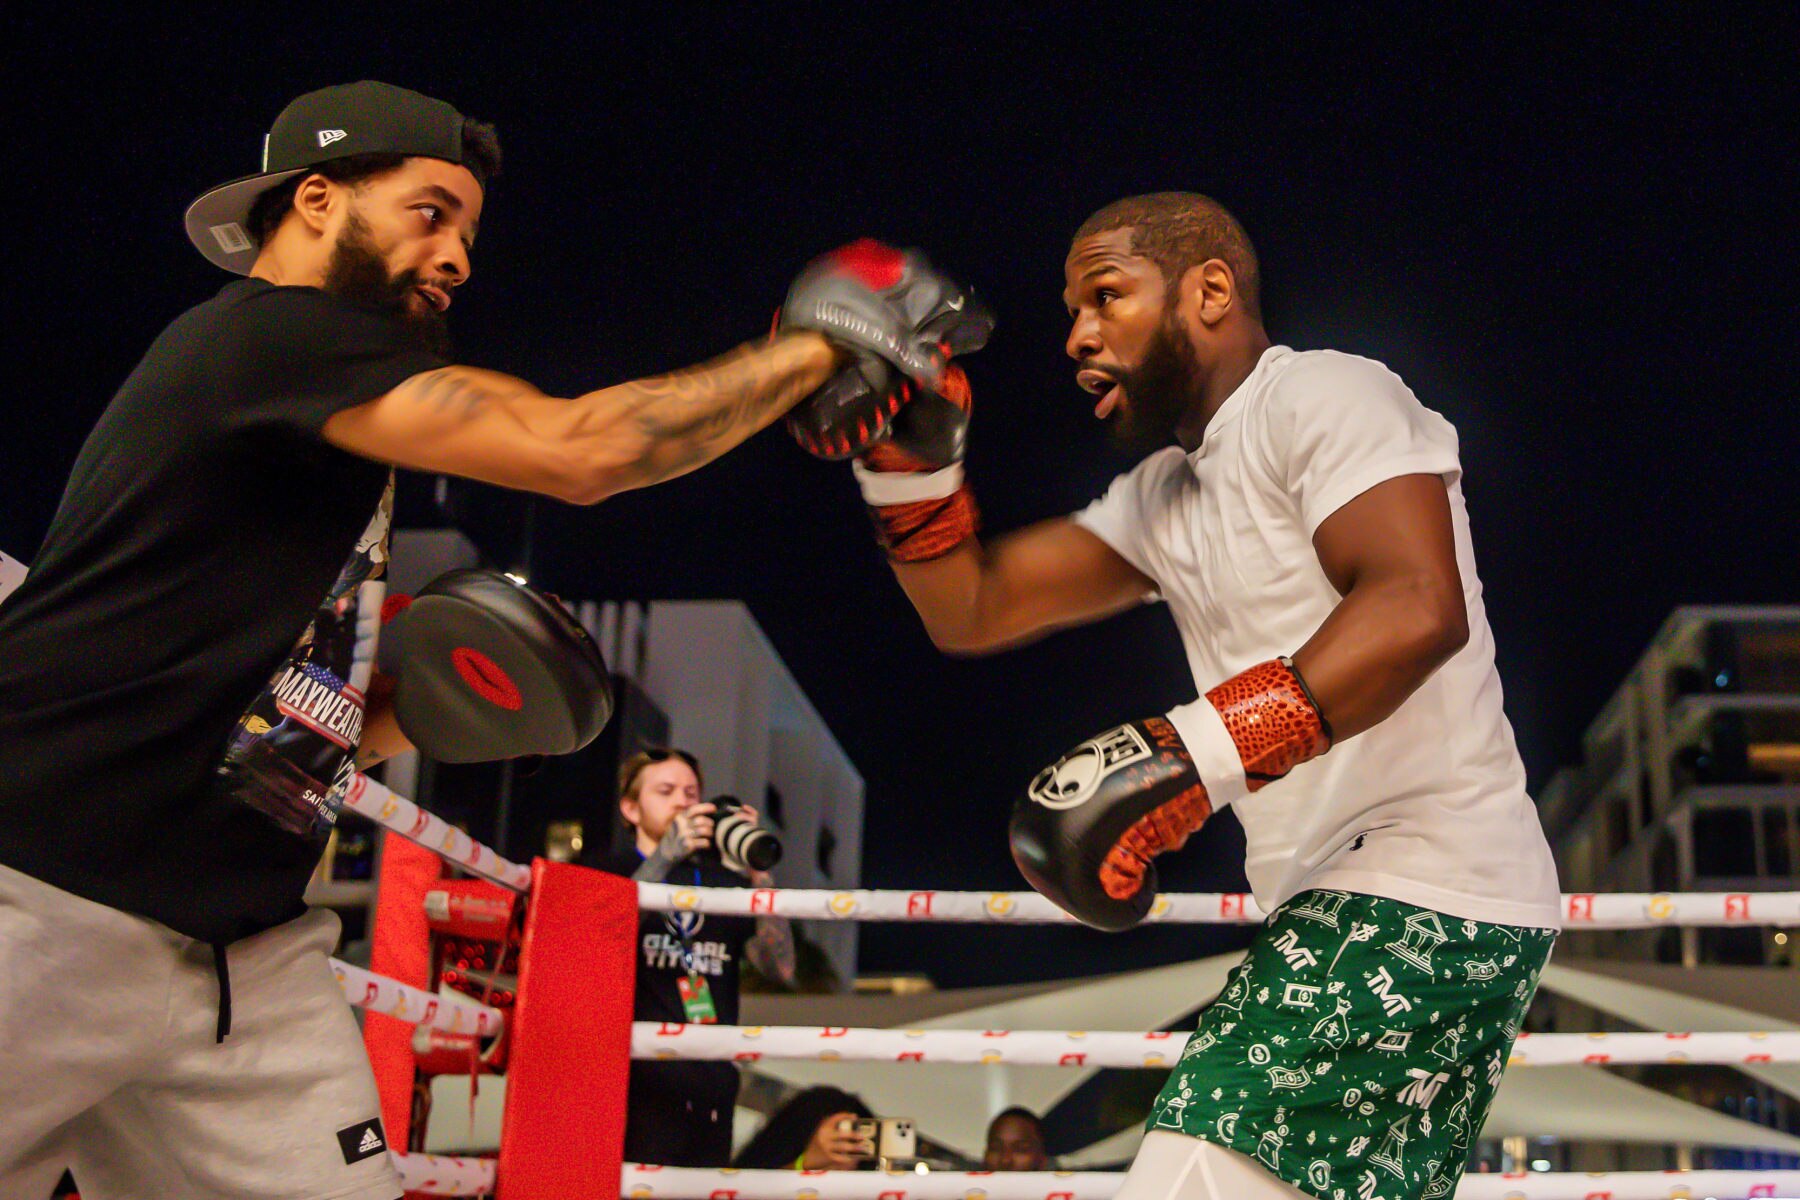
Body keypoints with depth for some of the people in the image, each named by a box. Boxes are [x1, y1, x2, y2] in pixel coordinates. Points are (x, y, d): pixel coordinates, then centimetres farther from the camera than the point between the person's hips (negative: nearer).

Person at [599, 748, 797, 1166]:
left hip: (711, 1090, 4)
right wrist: (667, 855, -22)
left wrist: (759, 876, -10)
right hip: (637, 1087, -4)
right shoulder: (613, 872, 6)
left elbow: (779, 967, 2)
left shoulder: (724, 882, 14)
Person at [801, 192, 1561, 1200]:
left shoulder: (1321, 395, -7)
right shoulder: (1165, 495, 21)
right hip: (1351, 905, 10)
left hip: (1415, 893, -10)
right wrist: (909, 464, 2)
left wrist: (1199, 751, -31)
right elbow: (971, 609, 18)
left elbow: (1419, 608, -24)